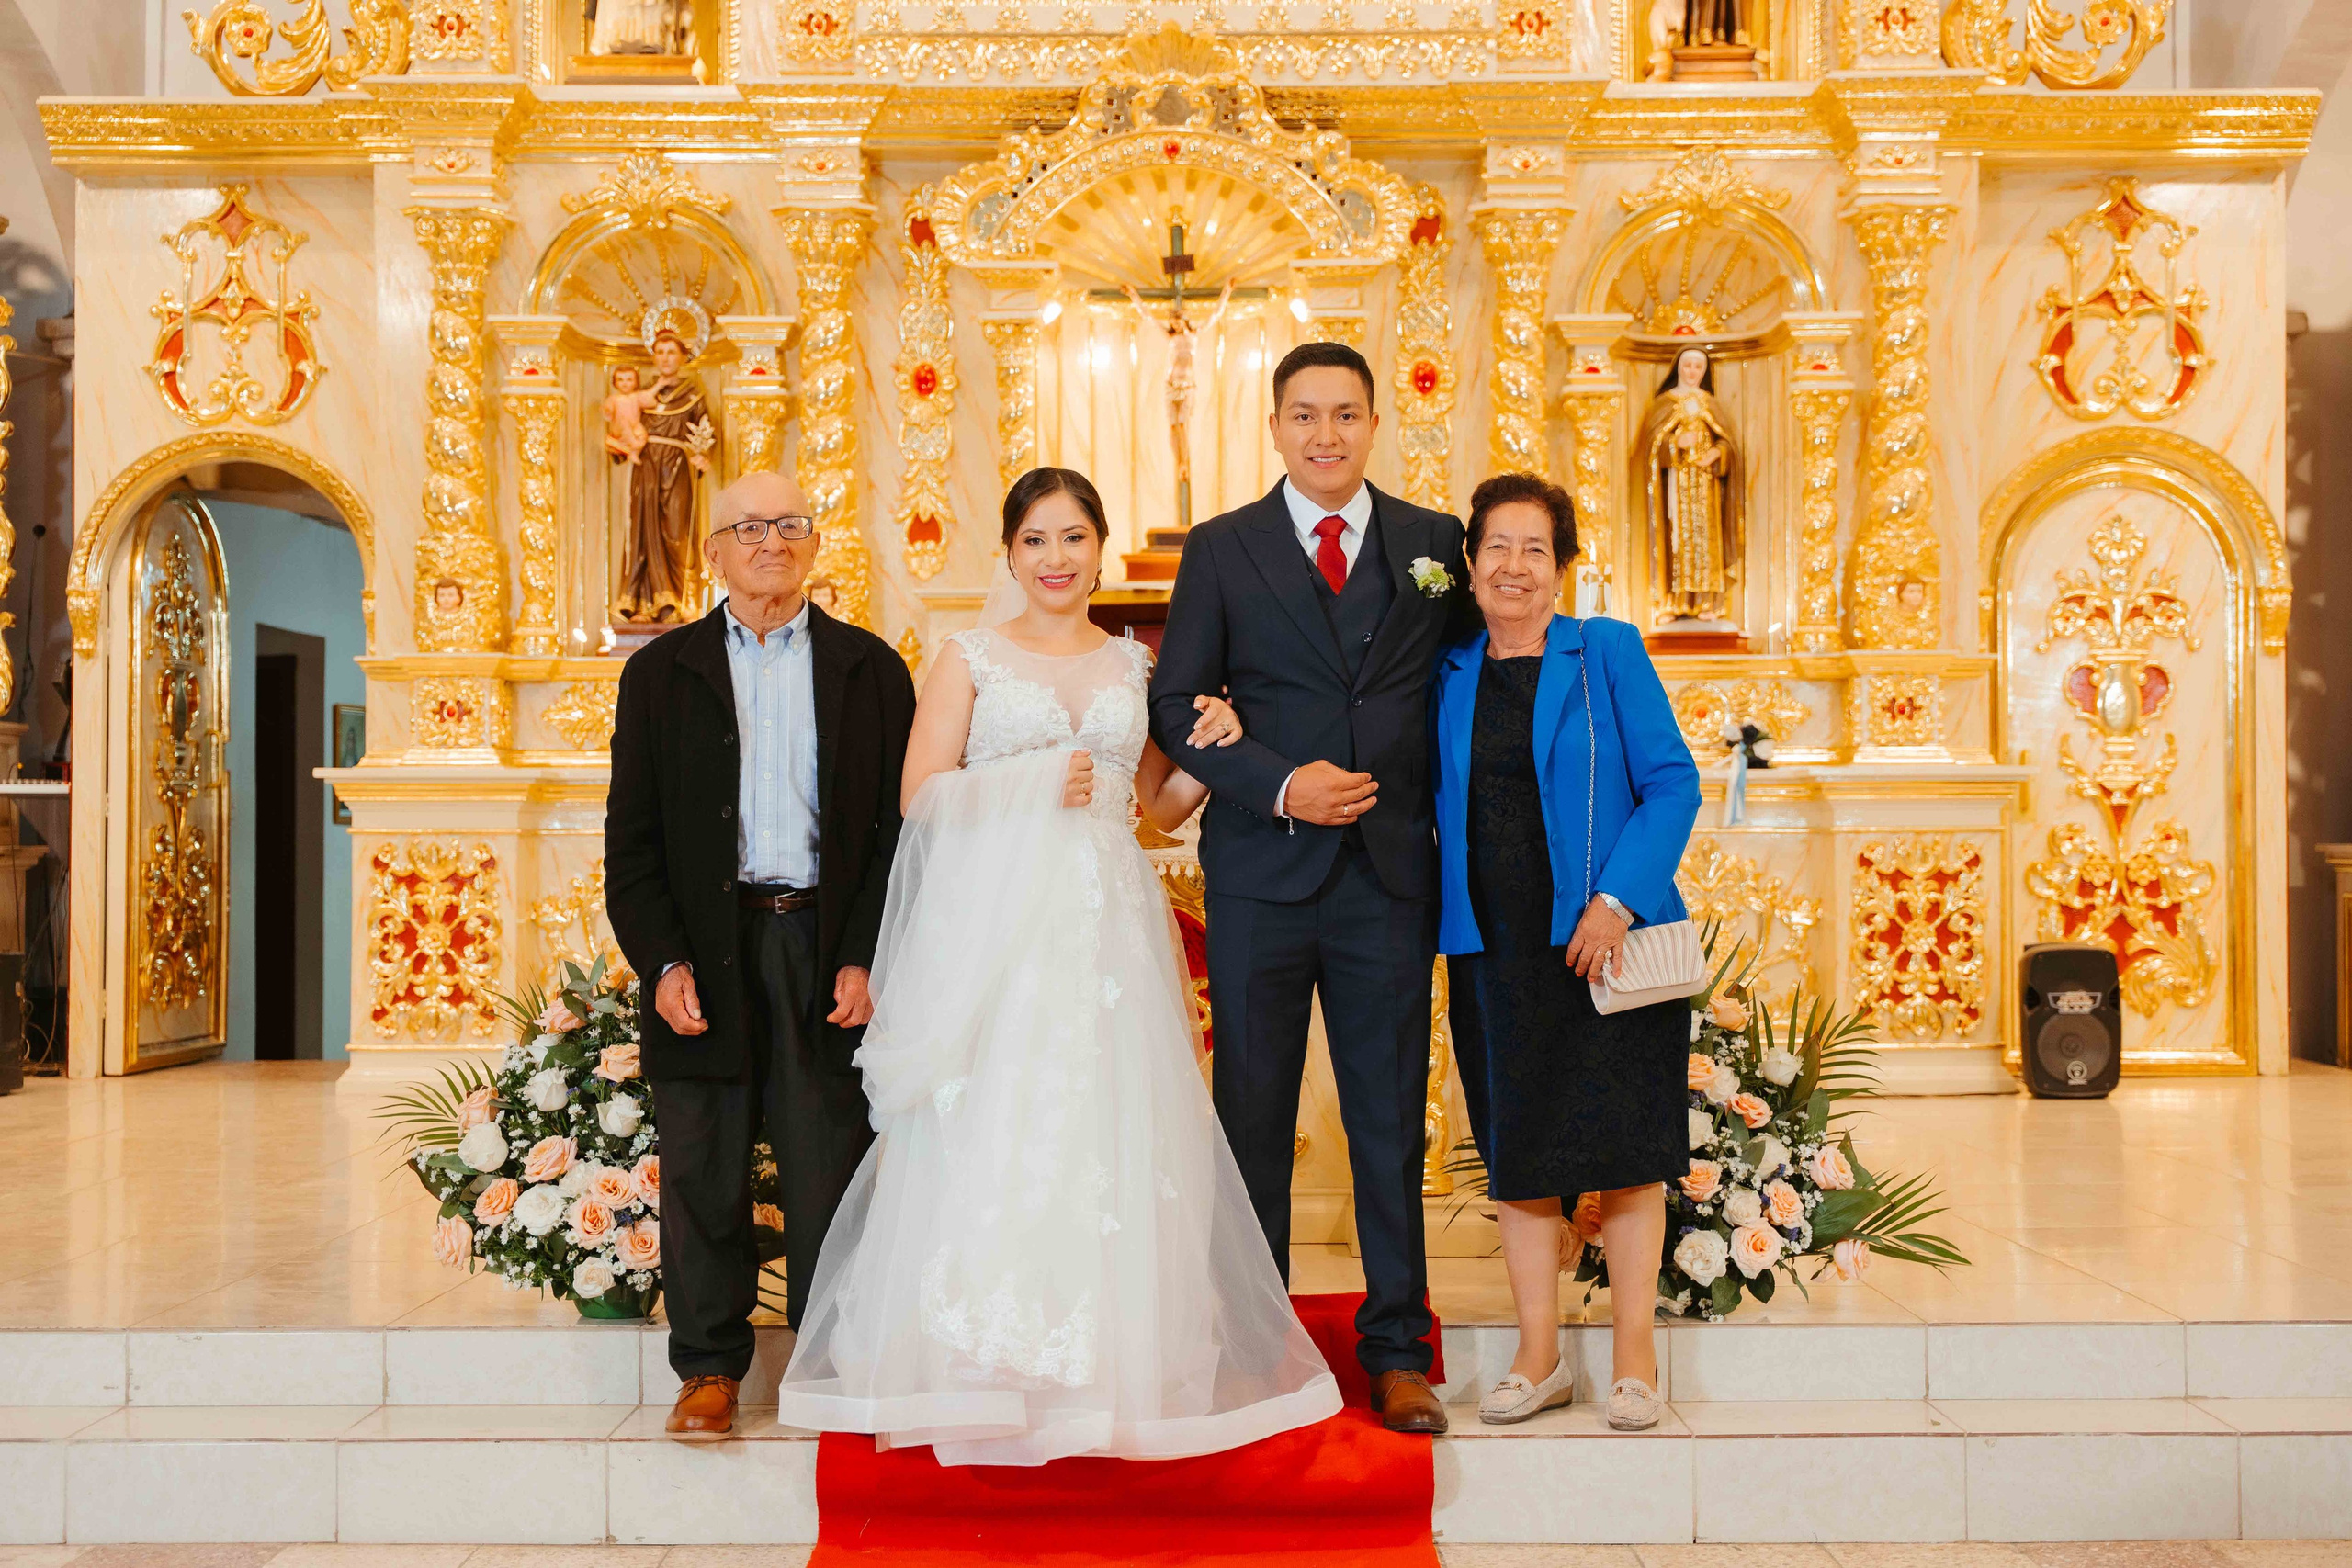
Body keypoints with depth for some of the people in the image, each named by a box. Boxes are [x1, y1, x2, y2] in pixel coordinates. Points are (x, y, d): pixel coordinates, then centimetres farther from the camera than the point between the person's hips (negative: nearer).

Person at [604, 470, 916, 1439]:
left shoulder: (871, 669, 7)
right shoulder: (661, 673, 8)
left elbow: (900, 825, 3)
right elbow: (631, 839, 5)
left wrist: (865, 958, -7)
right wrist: (662, 962, -7)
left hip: (827, 946, 0)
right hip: (705, 951, 1)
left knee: (830, 1170, 4)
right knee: (703, 1173, 7)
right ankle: (709, 1368, 22)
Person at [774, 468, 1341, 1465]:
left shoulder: (1135, 665, 14)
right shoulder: (970, 658, 6)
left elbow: (1160, 805, 19)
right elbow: (921, 793, -1)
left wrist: (1212, 749, 1)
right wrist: (1034, 782, -12)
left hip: (1106, 928, 3)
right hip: (994, 924, -2)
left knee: (1110, 1136, 0)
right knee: (988, 1139, -5)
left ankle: (1110, 1363, 12)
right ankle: (986, 1375, 6)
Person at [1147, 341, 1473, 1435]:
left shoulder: (1434, 544, 8)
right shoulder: (1221, 549, 4)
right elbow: (1174, 706, 0)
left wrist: (1444, 819, 0)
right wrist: (1278, 784, -13)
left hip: (1390, 872, 1)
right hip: (1261, 874, -1)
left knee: (1392, 1116, 7)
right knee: (1254, 1112, 8)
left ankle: (1398, 1350, 20)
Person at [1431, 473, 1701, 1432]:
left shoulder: (1609, 653, 1)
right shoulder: (1448, 676, 10)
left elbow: (1672, 784, -4)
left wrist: (1616, 901, -15)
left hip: (1606, 939, -3)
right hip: (1493, 948, 3)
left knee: (1622, 1148, 2)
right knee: (1515, 1151, 7)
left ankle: (1635, 1362, 15)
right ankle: (1539, 1360, 19)